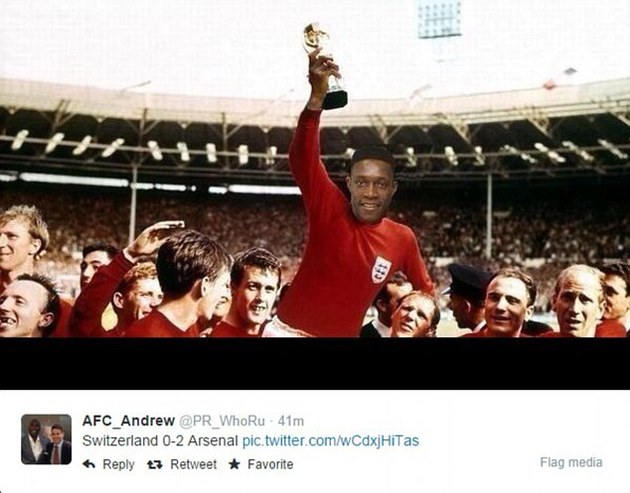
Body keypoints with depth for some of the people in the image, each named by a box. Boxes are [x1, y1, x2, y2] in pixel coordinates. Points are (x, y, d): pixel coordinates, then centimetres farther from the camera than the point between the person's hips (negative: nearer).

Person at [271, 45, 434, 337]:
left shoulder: (403, 239, 0)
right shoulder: (329, 208, -11)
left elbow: (425, 291, 17)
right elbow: (301, 159, -29)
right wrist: (317, 97, -41)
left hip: (344, 335, 3)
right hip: (289, 330, -3)